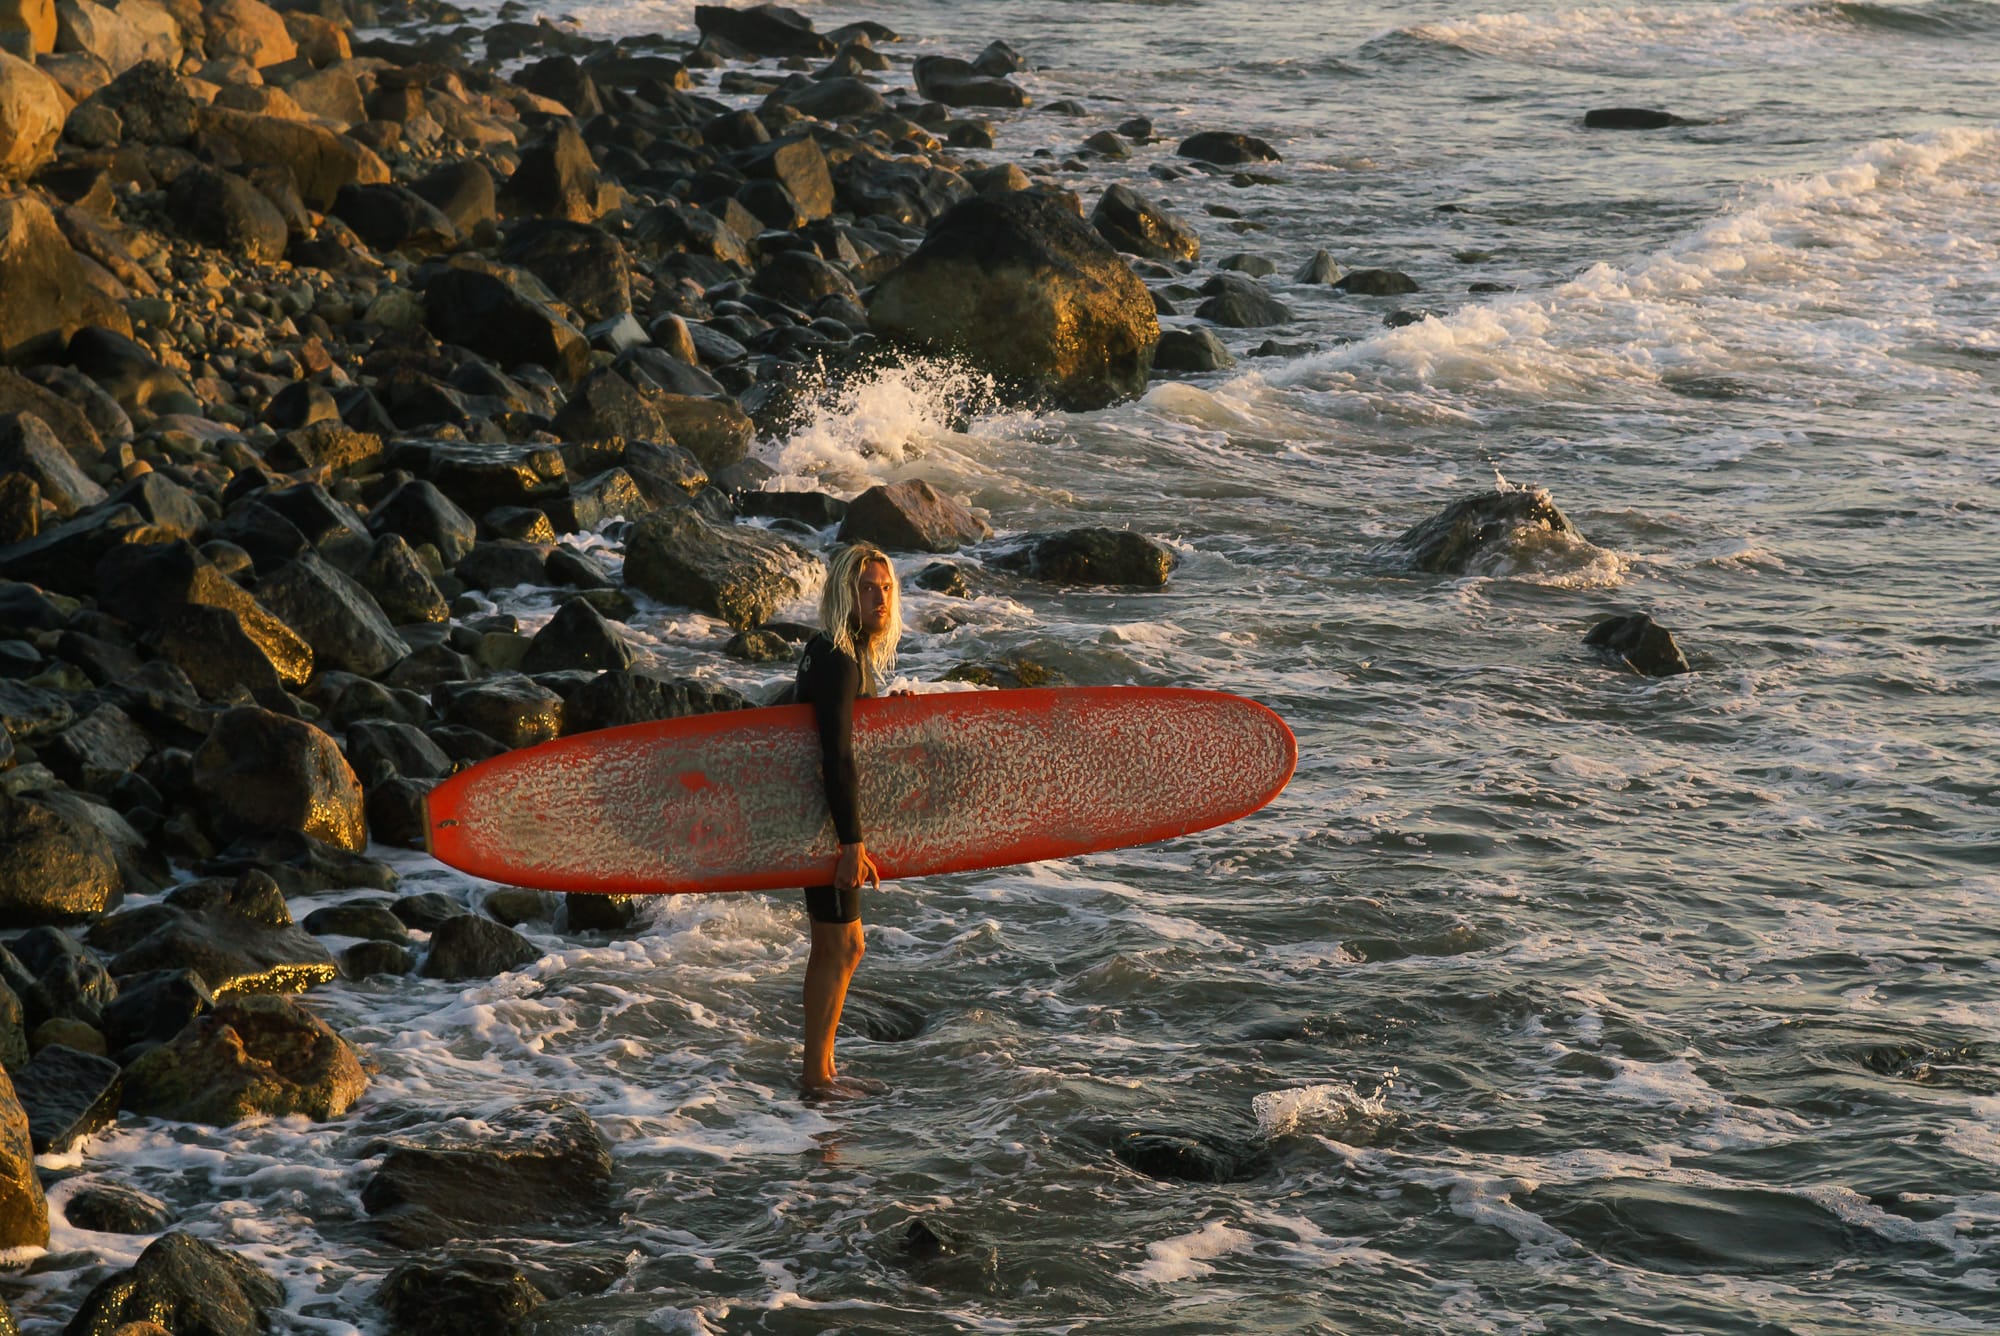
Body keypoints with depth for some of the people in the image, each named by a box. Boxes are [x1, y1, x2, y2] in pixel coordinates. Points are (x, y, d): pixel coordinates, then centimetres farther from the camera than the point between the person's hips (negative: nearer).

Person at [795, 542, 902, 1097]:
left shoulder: (845, 653, 10)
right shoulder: (836, 660, -21)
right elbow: (838, 757, -25)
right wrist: (852, 842, -27)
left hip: (820, 815, 10)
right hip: (825, 819, -10)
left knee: (831, 944, 15)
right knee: (843, 945, -4)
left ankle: (821, 1067, 23)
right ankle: (815, 1074, 2)